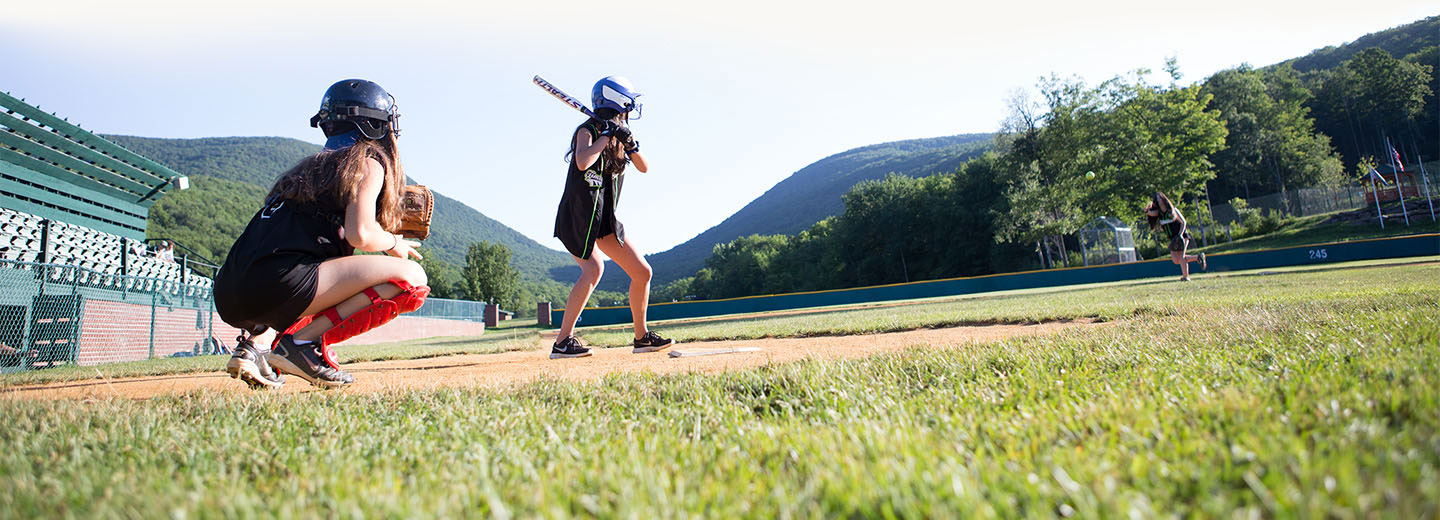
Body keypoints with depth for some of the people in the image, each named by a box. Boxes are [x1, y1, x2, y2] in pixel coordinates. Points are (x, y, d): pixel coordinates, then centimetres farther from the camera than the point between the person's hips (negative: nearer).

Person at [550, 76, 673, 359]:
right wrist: (606, 137, -19)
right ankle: (563, 342, -23)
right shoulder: (588, 130, -9)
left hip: (605, 218, 8)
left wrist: (629, 142, -8)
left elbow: (644, 167, 7)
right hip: (579, 214, -8)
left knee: (642, 272, 6)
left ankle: (642, 336, 19)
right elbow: (582, 162, -29)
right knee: (593, 269, -28)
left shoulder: (619, 134, 13)